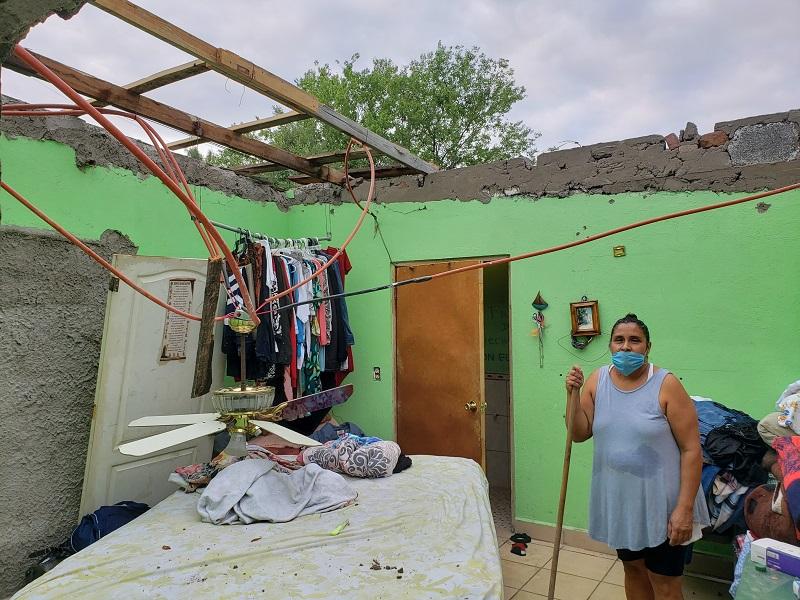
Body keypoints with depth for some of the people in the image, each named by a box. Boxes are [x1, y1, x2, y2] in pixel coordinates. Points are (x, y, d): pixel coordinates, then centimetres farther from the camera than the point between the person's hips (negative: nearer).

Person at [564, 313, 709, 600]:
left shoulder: (666, 385, -16)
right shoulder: (597, 380, -3)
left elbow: (691, 449, -15)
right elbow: (579, 434, -2)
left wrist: (684, 508, -17)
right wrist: (573, 393, -15)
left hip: (661, 504, -4)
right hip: (618, 501, 4)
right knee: (633, 569, 23)